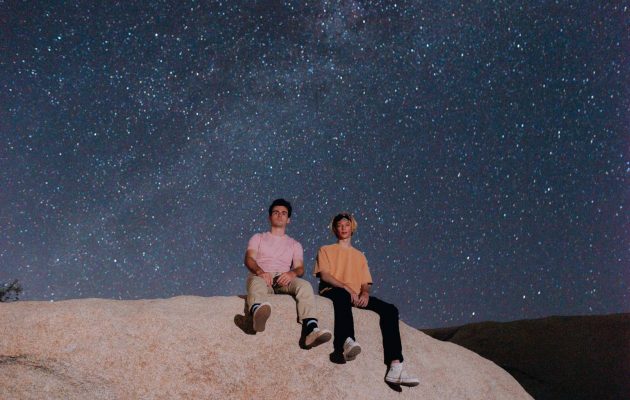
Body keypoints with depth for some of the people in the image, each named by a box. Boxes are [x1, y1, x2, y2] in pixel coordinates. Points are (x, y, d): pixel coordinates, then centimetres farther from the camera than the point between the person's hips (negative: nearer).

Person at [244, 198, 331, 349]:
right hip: (262, 277, -1)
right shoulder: (258, 238, 25)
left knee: (304, 285, -32)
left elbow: (300, 268, 10)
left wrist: (292, 273, -17)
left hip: (284, 280, 2)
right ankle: (257, 312, -75)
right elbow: (249, 259, 5)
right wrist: (260, 271, -20)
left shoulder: (295, 244, 28)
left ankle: (311, 330, -54)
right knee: (255, 281, -39)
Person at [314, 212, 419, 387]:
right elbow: (324, 275, 1)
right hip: (333, 292, -4)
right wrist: (347, 288, -15)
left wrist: (365, 293, -7)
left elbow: (365, 283, 19)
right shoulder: (326, 250, 19)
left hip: (356, 295, 4)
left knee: (390, 309, -22)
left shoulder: (360, 256, 30)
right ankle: (347, 342, -64)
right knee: (343, 295, -42)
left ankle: (395, 367, -34)